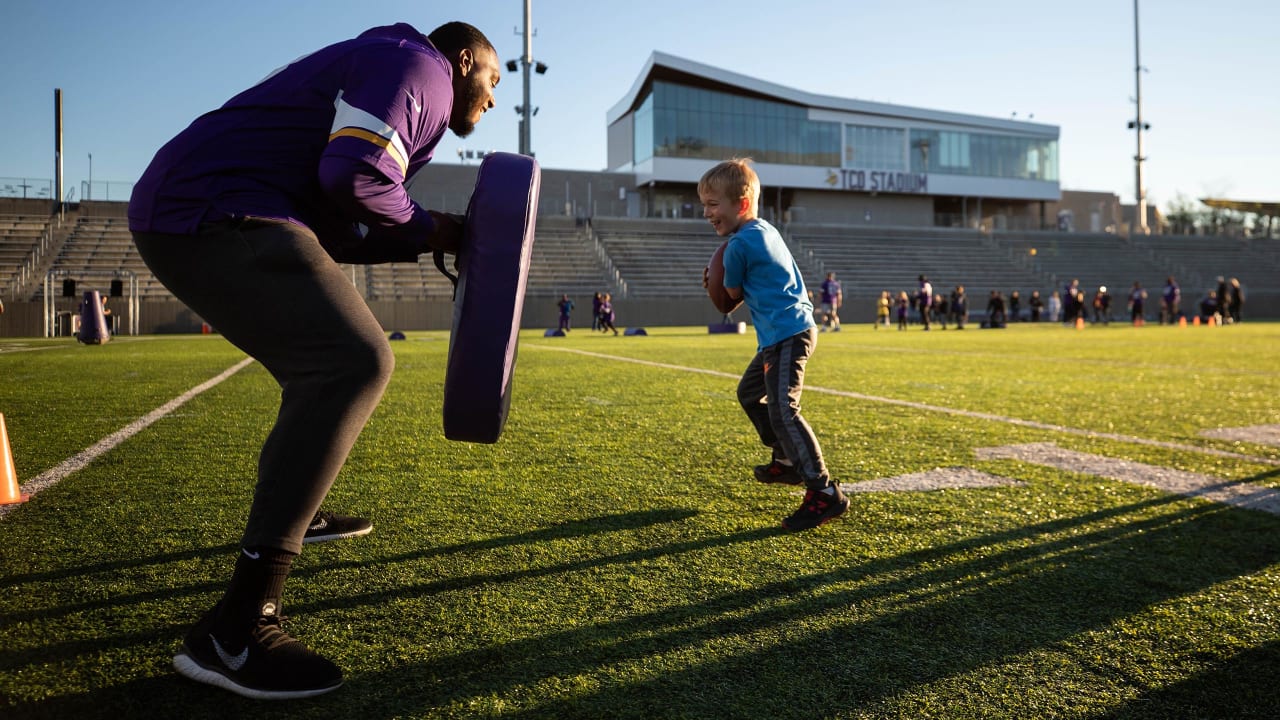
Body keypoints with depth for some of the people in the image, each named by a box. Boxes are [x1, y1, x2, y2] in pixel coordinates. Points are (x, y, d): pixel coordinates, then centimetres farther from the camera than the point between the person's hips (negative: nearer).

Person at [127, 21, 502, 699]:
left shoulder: (388, 71, 28)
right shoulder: (418, 65, -3)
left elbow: (333, 233, 22)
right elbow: (352, 176, -21)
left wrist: (432, 238, 15)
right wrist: (428, 228, -4)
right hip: (215, 213, -11)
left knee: (326, 359, 23)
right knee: (354, 363, -22)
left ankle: (297, 512, 40)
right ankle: (231, 632, -22)